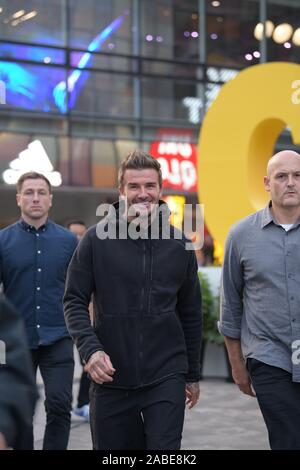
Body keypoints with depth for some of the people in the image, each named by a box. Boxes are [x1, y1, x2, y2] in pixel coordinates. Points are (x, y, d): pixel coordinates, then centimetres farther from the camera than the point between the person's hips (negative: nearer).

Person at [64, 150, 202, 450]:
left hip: (166, 379, 1)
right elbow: (74, 302, -2)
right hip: (110, 379, 0)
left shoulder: (178, 244, 4)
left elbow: (191, 314, 11)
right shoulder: (97, 239, -2)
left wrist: (192, 375, 14)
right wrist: (90, 348, -18)